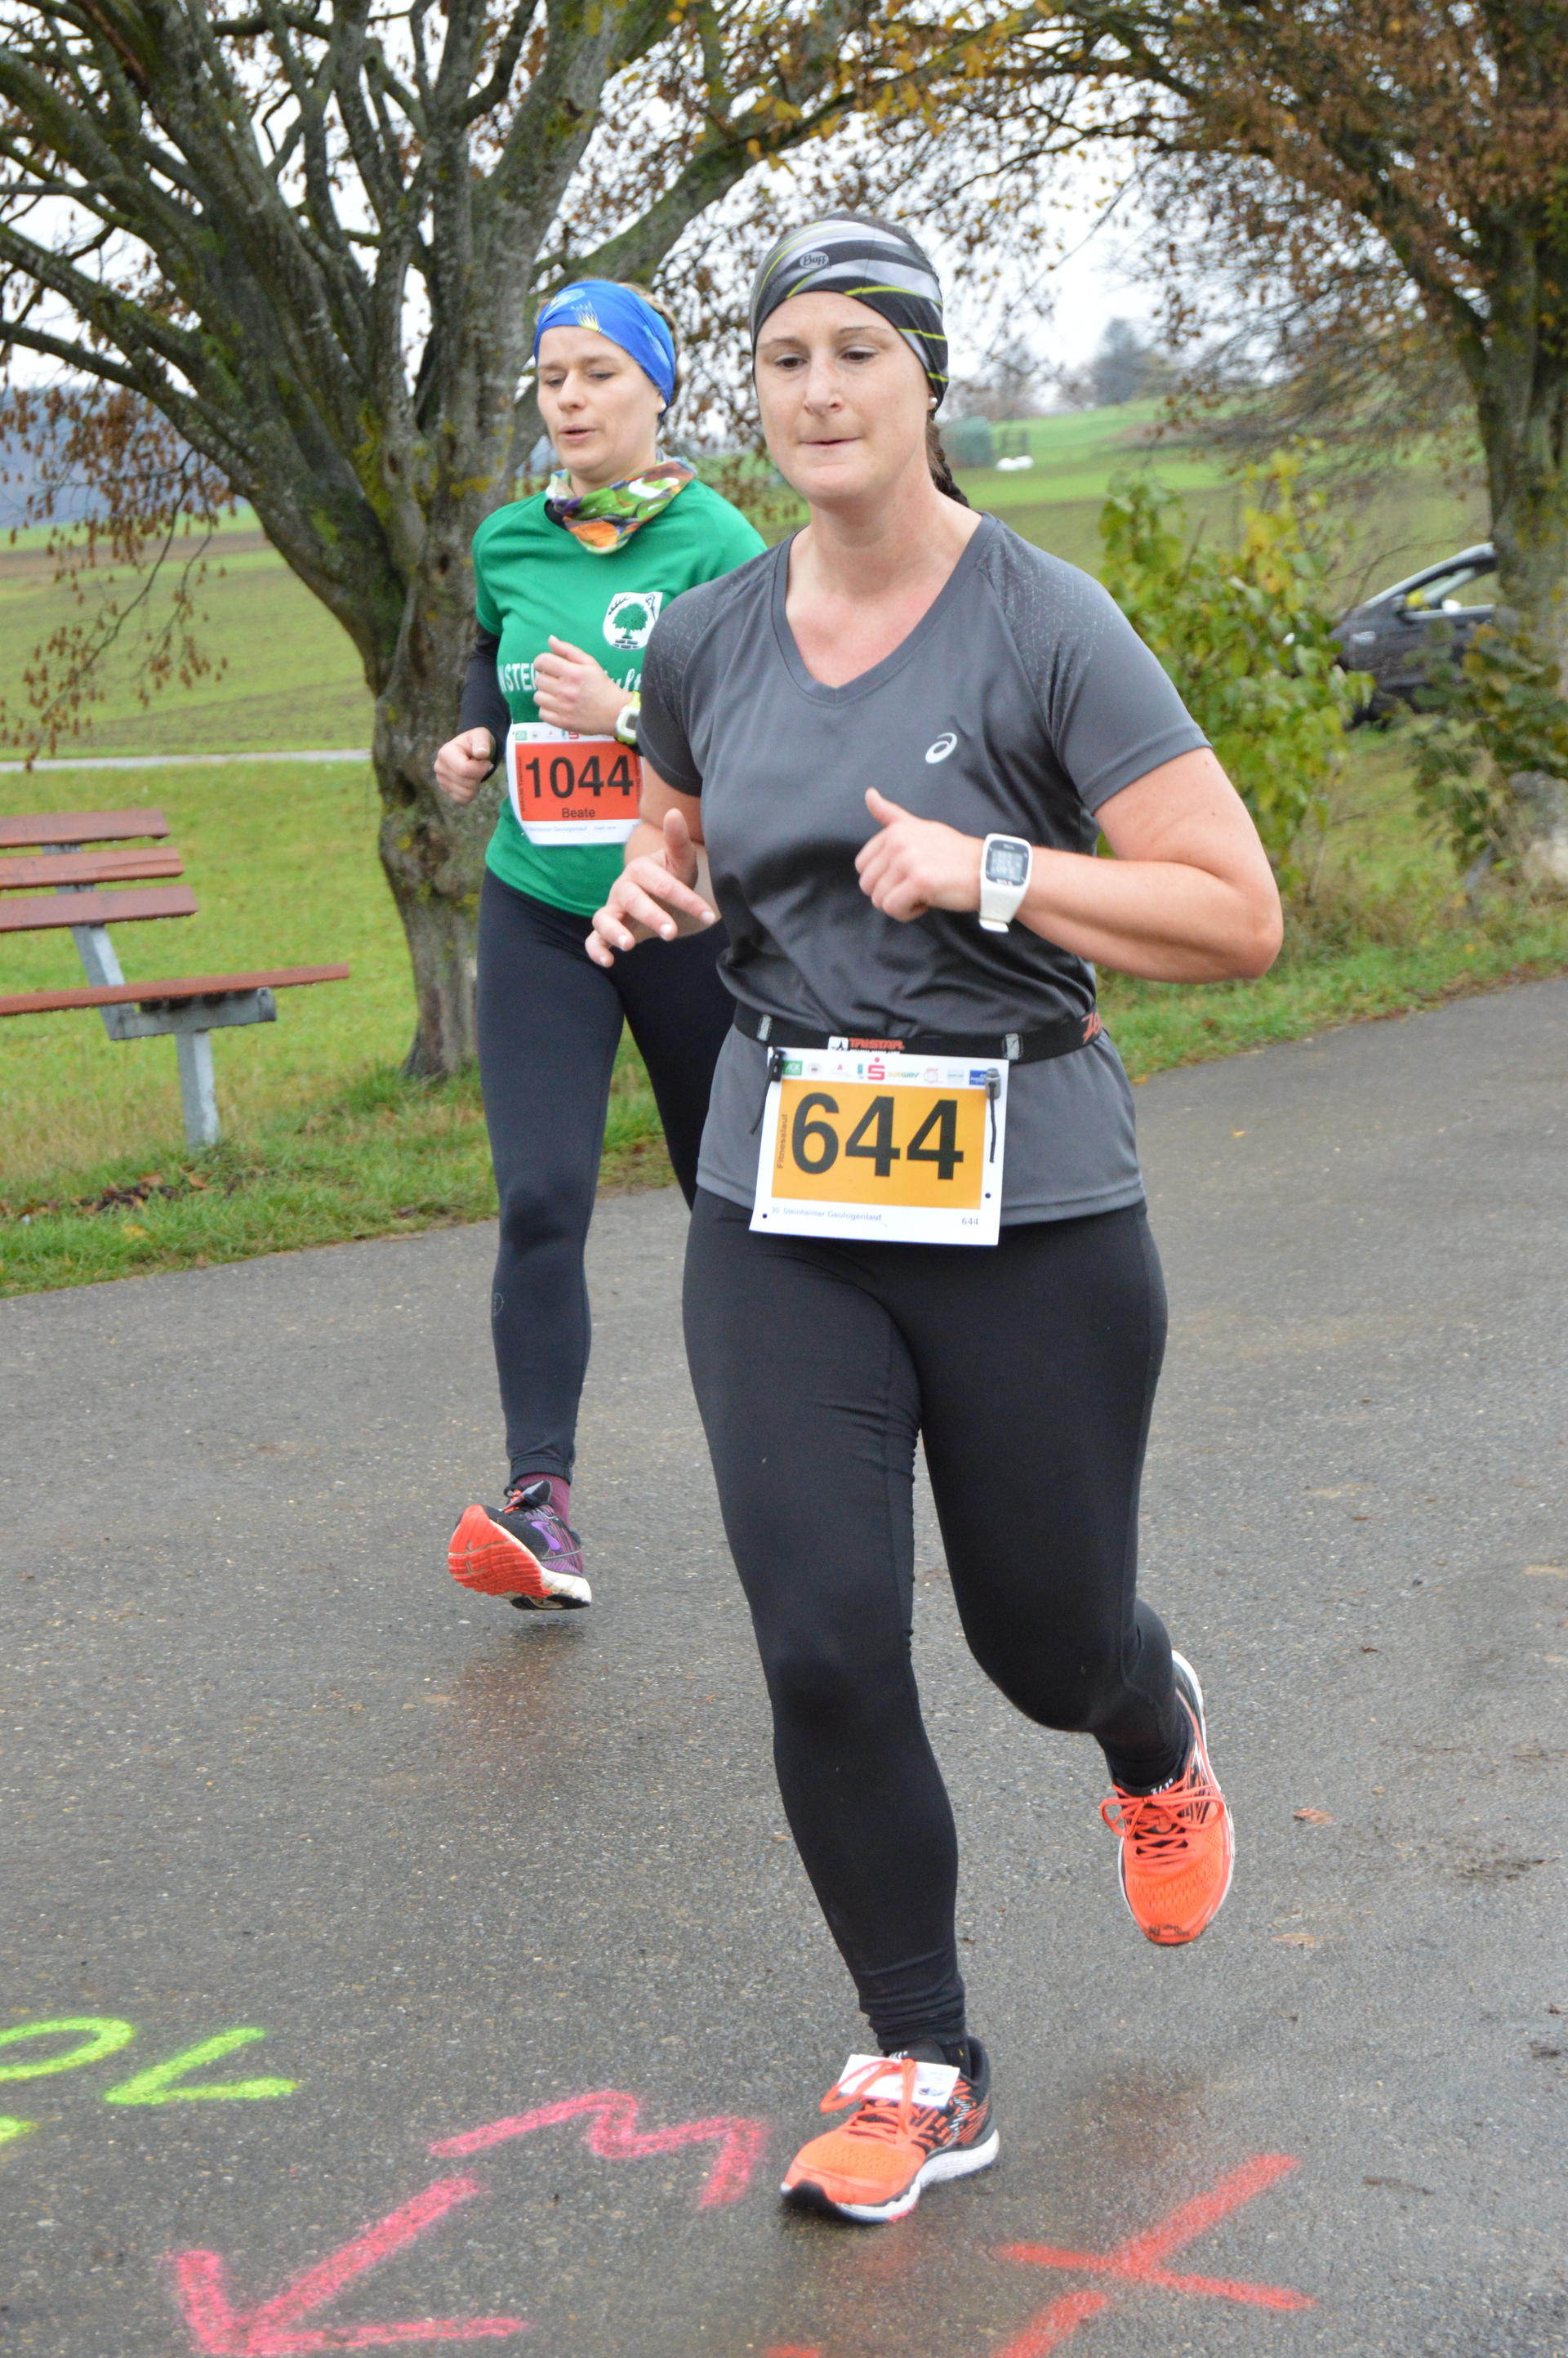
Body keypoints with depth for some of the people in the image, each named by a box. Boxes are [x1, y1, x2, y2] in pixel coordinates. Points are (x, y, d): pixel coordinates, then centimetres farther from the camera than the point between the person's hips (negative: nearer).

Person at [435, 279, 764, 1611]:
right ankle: (542, 1504, -14)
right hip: (539, 913, 2)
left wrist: (630, 716, -24)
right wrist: (476, 739, 6)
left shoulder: (717, 544, -8)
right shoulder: (509, 544, 5)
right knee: (541, 1200, -13)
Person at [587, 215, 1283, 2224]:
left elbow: (1239, 920, -11)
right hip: (782, 1213, 3)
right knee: (824, 1649, -7)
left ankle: (1156, 1735, 51)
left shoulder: (1045, 628, -10)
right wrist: (646, 890, 1)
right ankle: (922, 2074, 12)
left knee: (1045, 1641, 11)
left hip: (1026, 1207, -3)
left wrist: (993, 871, -21)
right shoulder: (705, 642, 4)